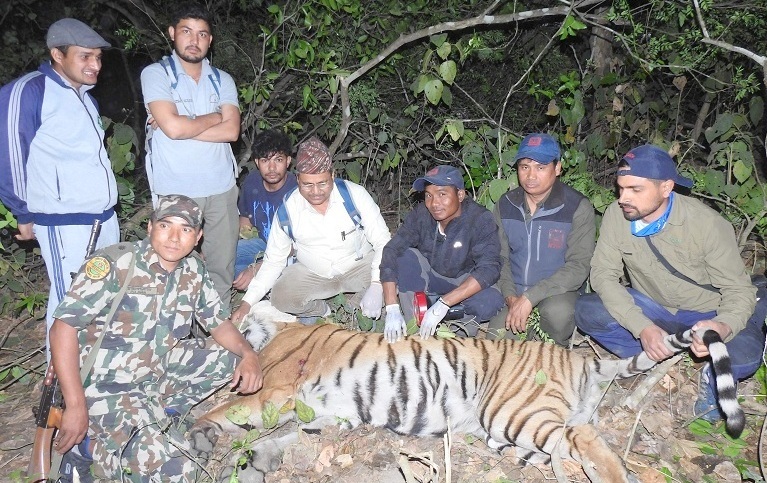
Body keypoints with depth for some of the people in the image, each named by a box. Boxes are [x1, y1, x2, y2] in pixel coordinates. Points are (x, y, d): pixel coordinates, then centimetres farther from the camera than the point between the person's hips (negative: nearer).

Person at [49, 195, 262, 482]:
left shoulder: (194, 271, -1)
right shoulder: (115, 263, -20)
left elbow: (219, 323, 7)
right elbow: (64, 326, -20)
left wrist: (248, 354, -13)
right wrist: (75, 406, -23)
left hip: (157, 371, 7)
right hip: (105, 388, -7)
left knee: (231, 358, -1)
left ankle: (153, 417, 2)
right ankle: (89, 445, 4)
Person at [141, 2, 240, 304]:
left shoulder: (222, 80, 11)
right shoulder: (156, 74, 0)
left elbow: (232, 131, -4)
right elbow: (173, 127, -15)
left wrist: (184, 126, -10)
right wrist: (214, 118, -1)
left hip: (222, 188, 4)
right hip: (177, 191, -3)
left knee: (222, 265, 9)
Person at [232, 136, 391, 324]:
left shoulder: (355, 195, -17)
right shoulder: (288, 210, -11)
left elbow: (382, 242, -14)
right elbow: (273, 261, -1)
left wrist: (376, 285, -30)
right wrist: (247, 303, -9)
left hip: (359, 266, -1)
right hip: (311, 274, 1)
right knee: (280, 297, -25)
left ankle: (355, 306, 3)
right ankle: (319, 310, 7)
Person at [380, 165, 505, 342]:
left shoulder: (480, 219, -24)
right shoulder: (420, 215, -17)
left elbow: (490, 268, -34)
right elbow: (391, 252, -22)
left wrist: (443, 304, -42)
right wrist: (392, 309, -34)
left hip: (465, 285, -3)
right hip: (430, 279, 3)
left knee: (492, 300, -34)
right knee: (405, 255, -24)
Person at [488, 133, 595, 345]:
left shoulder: (578, 207, -9)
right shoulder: (505, 205, 4)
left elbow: (579, 266, -15)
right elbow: (500, 258, 5)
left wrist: (530, 297, -23)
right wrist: (510, 296, -13)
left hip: (558, 293, -3)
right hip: (514, 294, 4)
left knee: (558, 312, -36)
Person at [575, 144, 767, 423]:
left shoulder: (708, 224, -24)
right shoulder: (616, 215, -17)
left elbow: (739, 290, -19)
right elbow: (603, 275, -17)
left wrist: (723, 327, -43)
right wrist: (642, 327, -32)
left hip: (708, 315, -2)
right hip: (651, 308, 3)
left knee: (743, 355, -34)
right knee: (587, 311, -24)